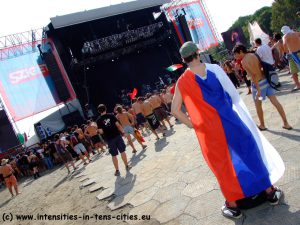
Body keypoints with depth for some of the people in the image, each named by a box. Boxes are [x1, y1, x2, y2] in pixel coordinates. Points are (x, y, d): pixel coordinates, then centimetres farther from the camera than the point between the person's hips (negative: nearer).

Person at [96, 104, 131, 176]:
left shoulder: (99, 120, -2)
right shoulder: (111, 115, -2)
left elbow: (101, 131, -5)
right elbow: (118, 125, -6)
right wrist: (122, 132, 3)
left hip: (109, 139, 0)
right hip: (117, 136, 0)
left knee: (114, 155, 9)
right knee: (122, 151, 12)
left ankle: (117, 171, 16)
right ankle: (127, 166, 19)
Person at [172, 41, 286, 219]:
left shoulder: (182, 82, -6)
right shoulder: (214, 69, -6)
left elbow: (175, 110, -5)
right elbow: (234, 95, -2)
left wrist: (191, 124, 5)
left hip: (209, 129, 0)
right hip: (230, 120, 1)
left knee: (223, 164, 15)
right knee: (250, 151, 19)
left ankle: (233, 205, 30)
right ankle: (270, 191, 35)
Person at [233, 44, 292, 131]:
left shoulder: (243, 61, -16)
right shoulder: (253, 55, 9)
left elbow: (253, 75, -22)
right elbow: (261, 67, 12)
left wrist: (258, 89, -22)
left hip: (258, 83, -7)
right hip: (265, 80, 7)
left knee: (258, 105, 12)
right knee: (275, 101, 8)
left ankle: (262, 125, 26)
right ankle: (286, 123, 12)